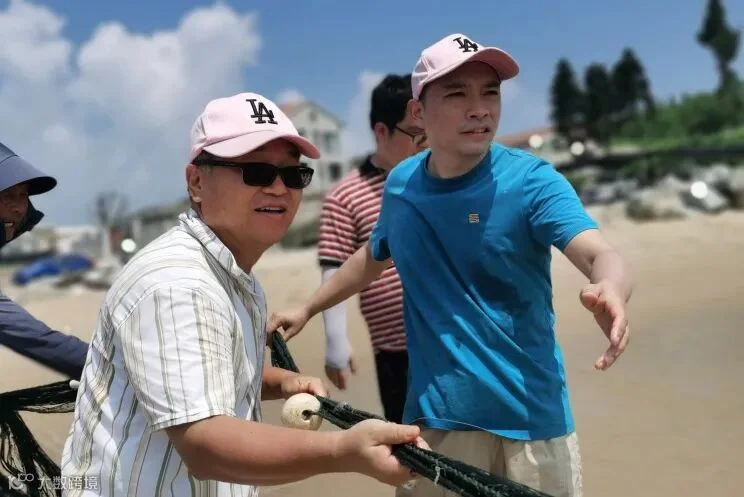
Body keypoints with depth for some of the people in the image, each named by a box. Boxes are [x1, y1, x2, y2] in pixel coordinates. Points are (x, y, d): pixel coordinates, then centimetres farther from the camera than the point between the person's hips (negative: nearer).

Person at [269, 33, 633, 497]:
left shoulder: (532, 179, -12)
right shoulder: (400, 185, 0)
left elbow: (601, 255, -27)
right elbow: (373, 255, 20)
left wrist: (610, 291, -49)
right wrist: (307, 309, 26)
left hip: (532, 416, -3)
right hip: (435, 416, 3)